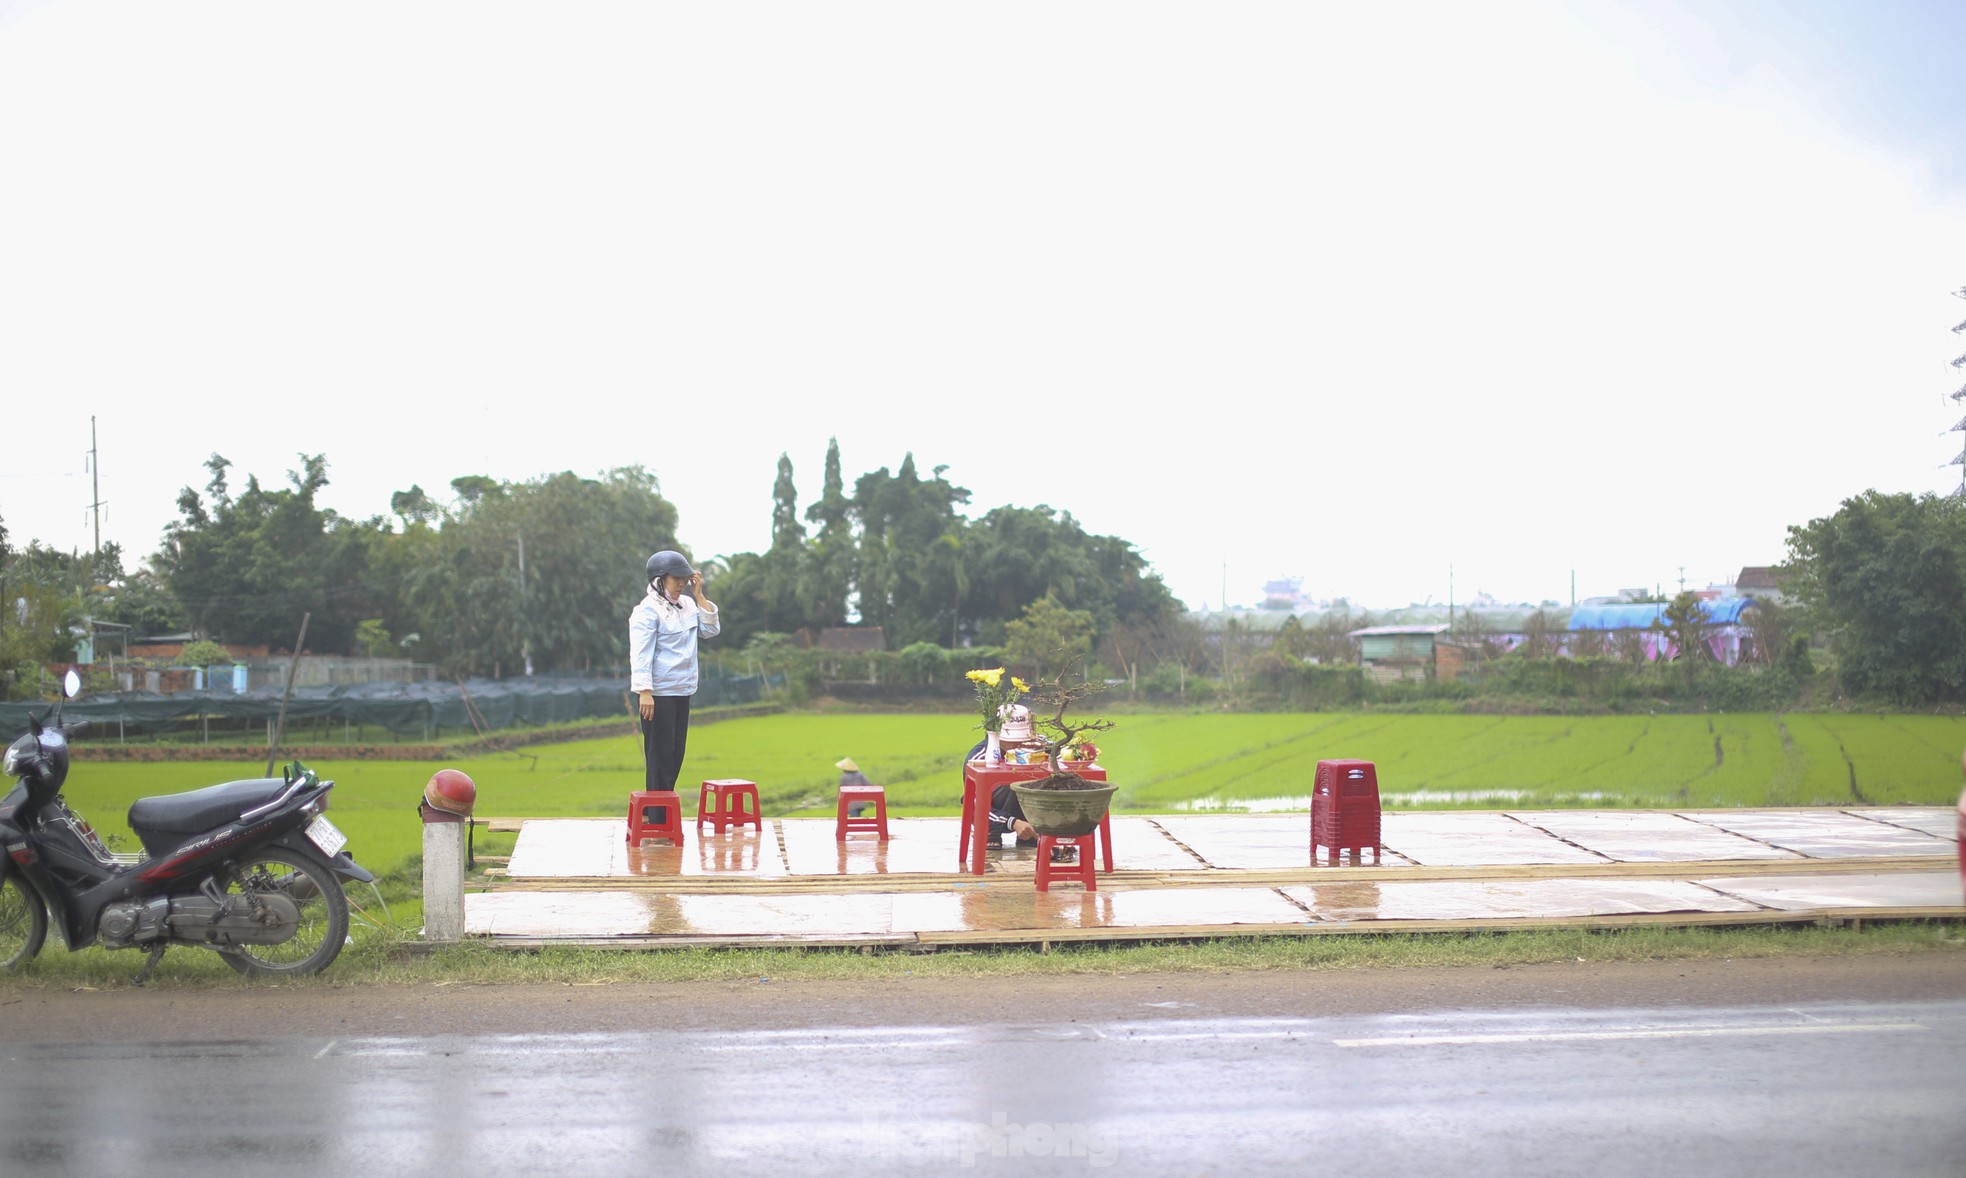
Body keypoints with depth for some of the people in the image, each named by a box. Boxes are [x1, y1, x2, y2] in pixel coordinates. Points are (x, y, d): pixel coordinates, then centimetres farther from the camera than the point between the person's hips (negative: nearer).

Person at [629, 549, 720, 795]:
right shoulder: (648, 610, -12)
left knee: (675, 756, 12)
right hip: (658, 694, -7)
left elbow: (711, 630, 6)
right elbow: (641, 653, -17)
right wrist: (645, 691, -25)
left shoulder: (687, 604, 10)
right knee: (660, 756, -4)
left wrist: (699, 595, 0)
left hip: (683, 692, 7)